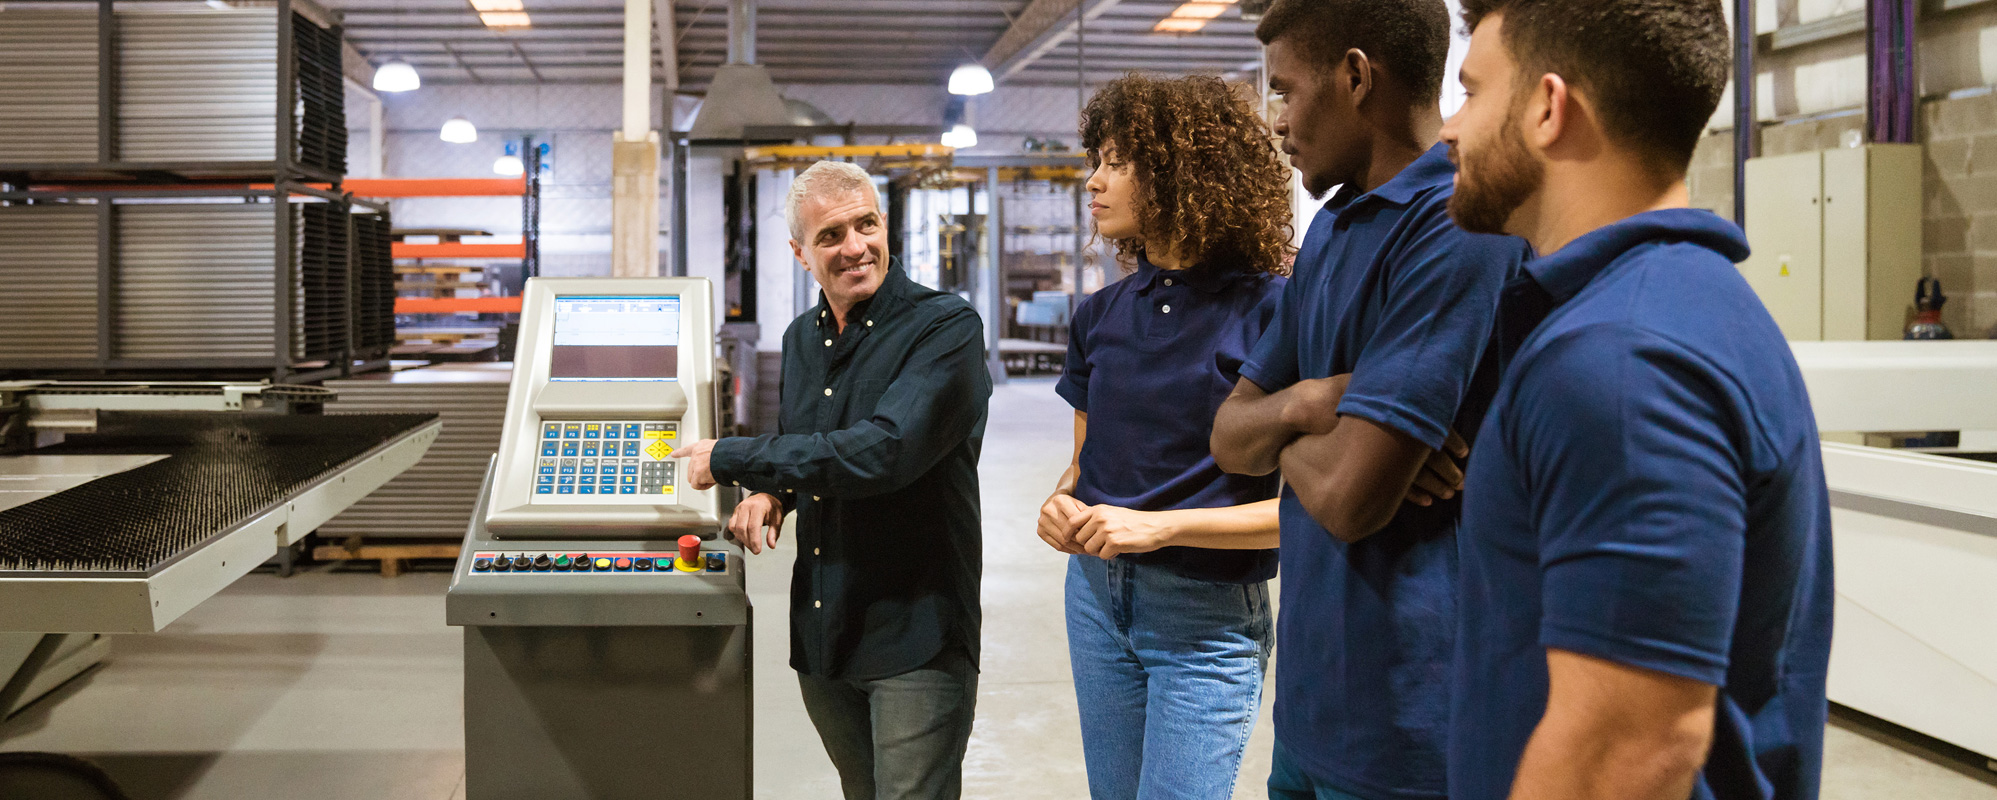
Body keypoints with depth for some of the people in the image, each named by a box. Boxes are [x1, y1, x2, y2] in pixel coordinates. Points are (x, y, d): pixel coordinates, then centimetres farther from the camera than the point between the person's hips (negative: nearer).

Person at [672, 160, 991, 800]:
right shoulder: (801, 338, 11)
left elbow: (882, 451, -26)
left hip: (916, 633, -7)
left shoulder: (946, 328, -14)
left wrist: (729, 459, -16)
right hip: (820, 630, 7)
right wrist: (770, 491, 2)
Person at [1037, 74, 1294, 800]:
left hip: (1209, 616, -6)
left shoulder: (1270, 311, -14)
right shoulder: (1102, 315, 6)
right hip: (1098, 595, 6)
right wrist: (1063, 504, -6)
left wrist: (1161, 525, -22)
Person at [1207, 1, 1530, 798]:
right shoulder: (1331, 229, 11)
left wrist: (1287, 425, -2)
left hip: (1401, 710, -8)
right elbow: (1230, 439, 10)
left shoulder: (1458, 226, -19)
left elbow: (1347, 497, -23)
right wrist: (1307, 403, -11)